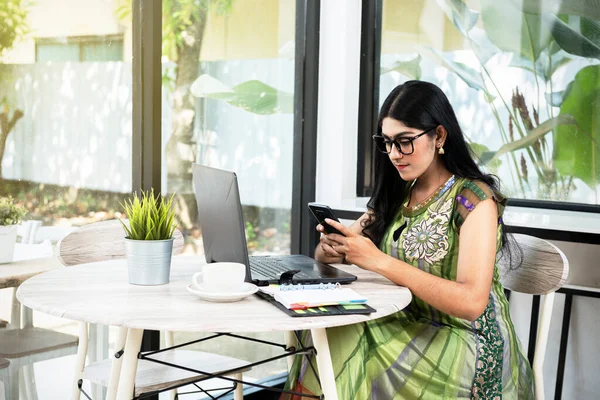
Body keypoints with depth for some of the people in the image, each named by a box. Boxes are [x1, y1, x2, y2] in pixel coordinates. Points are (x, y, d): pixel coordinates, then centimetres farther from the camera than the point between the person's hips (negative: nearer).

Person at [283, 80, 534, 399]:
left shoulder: (474, 199, -10)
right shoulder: (395, 196, 9)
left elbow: (471, 302, -22)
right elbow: (323, 254, 12)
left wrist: (379, 261, -26)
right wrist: (332, 249, -14)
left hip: (468, 344, -6)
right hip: (409, 330, 6)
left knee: (340, 352, -23)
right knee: (327, 336, -20)